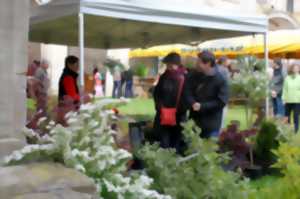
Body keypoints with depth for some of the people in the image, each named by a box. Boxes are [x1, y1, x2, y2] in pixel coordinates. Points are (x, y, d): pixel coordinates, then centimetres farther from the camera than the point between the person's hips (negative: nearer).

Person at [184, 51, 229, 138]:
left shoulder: (220, 80, -12)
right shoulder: (193, 75, 3)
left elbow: (221, 102, -14)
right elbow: (187, 92, 1)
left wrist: (202, 106, -19)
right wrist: (193, 103, -20)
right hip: (194, 120, 5)